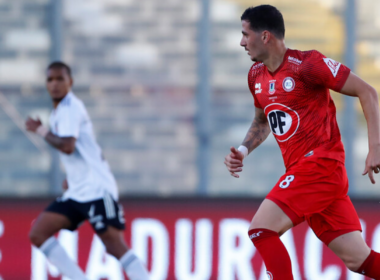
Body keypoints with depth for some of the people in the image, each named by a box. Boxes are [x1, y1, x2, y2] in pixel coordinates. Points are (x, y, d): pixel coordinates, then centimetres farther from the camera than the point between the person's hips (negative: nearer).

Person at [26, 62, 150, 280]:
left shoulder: (70, 108, -10)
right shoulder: (59, 112, 18)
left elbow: (67, 146, -25)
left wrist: (41, 130, -11)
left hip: (97, 188, -9)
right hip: (76, 193, 9)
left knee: (115, 246, -16)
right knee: (38, 234, -2)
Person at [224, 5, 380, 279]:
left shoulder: (307, 63, -12)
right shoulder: (256, 75, 12)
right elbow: (262, 121, 30)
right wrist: (243, 150, 10)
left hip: (320, 163, -7)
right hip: (300, 170, 7)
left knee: (260, 229, -15)